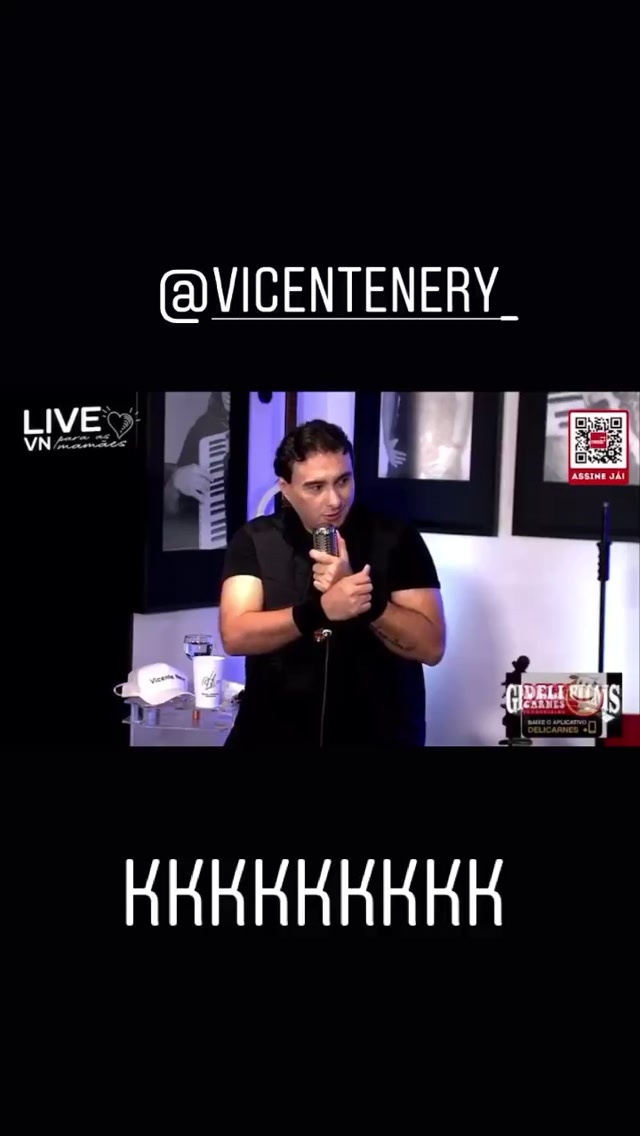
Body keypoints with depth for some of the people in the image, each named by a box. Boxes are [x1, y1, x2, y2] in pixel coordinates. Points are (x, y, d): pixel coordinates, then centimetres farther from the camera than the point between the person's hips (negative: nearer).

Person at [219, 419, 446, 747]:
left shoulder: (397, 539, -6)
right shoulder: (254, 540, -3)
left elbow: (431, 645, -11)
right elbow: (235, 635, -15)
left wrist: (366, 600, -25)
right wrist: (320, 609, -29)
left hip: (378, 734, -1)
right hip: (272, 733, 1)